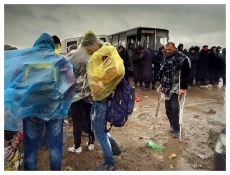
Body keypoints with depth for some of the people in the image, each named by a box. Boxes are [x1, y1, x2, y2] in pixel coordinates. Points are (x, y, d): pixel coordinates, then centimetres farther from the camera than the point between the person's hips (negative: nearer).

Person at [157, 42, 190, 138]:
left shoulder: (182, 58, -13)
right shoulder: (165, 57, 6)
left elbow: (186, 74, -14)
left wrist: (183, 88, -19)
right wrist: (161, 84, 15)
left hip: (177, 87, -6)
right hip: (167, 87, 6)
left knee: (174, 107, -9)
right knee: (168, 108, 8)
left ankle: (176, 129, 7)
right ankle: (172, 125, 27)